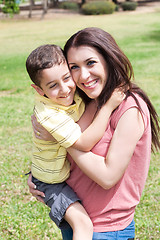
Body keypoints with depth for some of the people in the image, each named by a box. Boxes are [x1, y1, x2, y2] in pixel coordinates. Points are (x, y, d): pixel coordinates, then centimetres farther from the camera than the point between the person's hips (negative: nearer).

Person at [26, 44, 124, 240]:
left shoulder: (73, 92, -12)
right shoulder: (49, 115, -36)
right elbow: (84, 143, -36)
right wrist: (108, 106, -35)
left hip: (72, 170, 8)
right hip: (52, 183, -8)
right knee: (82, 223, -21)